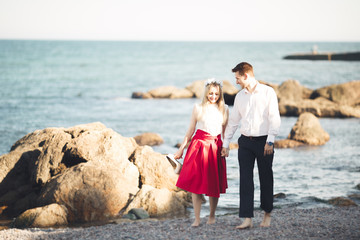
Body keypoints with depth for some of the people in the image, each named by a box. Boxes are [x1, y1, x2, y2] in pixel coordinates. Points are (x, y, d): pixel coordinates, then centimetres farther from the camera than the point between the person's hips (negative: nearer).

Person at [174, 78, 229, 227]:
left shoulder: (224, 109, 7)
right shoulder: (198, 108, 3)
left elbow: (225, 132, 15)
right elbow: (190, 130, 8)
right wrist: (181, 148, 8)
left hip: (216, 148, 1)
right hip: (199, 146, -1)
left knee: (214, 184, 4)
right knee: (196, 183, -6)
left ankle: (212, 216, 22)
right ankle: (197, 219, -1)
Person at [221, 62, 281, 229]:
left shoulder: (268, 92, -3)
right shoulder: (239, 96, 11)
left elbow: (274, 118, -8)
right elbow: (233, 121, 17)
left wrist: (270, 141, -15)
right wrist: (226, 143, 15)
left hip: (264, 141, -4)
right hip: (245, 142, 4)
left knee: (266, 179, 5)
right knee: (245, 179, -4)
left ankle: (267, 214, 22)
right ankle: (247, 218, -6)